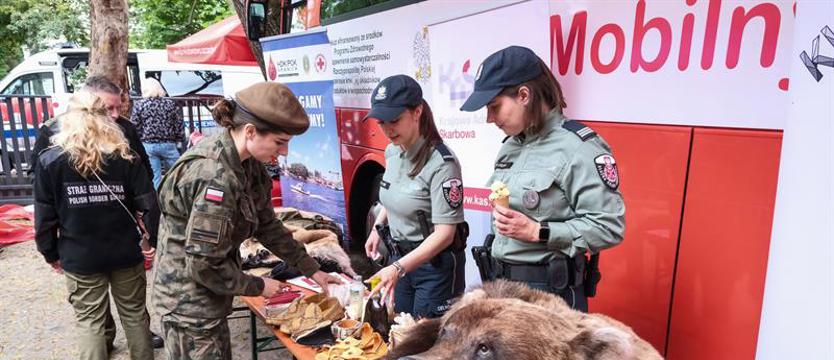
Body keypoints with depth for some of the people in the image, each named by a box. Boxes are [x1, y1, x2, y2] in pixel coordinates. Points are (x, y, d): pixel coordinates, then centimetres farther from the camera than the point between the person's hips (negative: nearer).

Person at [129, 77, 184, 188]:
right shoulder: (171, 104, 5)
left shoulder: (138, 105, 1)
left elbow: (134, 127, -1)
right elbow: (179, 126, 3)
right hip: (168, 144, 1)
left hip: (147, 145, -1)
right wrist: (179, 140, 12)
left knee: (154, 178, 2)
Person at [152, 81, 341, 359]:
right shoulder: (216, 176, -30)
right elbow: (203, 265, -27)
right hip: (189, 302, -9)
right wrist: (257, 286, -13)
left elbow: (267, 224, 8)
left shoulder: (247, 164, -2)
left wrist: (311, 270, 9)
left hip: (208, 296, 9)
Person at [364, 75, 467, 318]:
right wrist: (378, 228, 7)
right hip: (401, 257, 7)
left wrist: (398, 269, -34)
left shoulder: (441, 163, -25)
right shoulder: (392, 152, -1)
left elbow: (444, 233, -27)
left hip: (435, 263, -7)